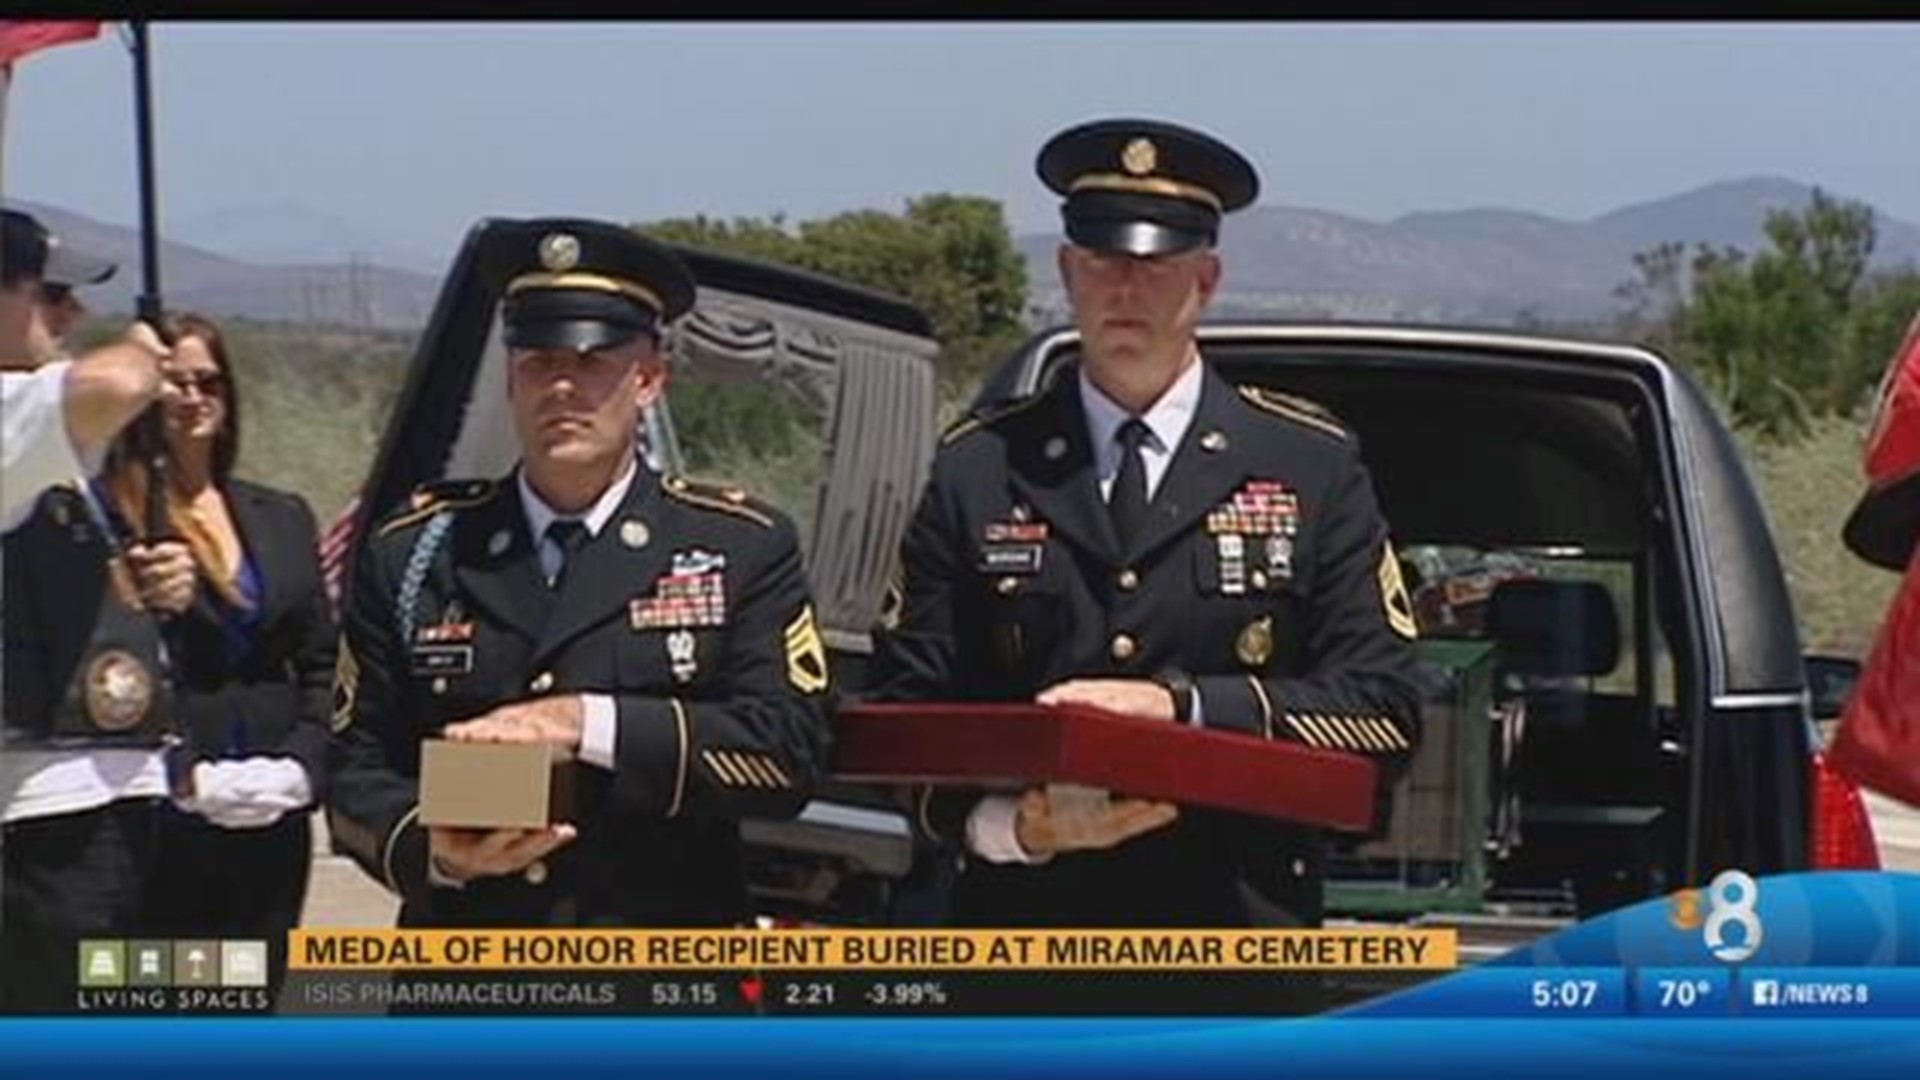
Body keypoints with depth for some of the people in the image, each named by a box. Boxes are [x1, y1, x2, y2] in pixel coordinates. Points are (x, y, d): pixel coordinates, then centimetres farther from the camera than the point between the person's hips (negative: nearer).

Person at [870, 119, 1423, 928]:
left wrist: (1181, 705, -11)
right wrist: (1009, 825, -14)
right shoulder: (977, 471, 11)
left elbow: (1384, 708, 2)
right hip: (1023, 952, 1)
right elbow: (904, 713, 7)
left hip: (1239, 969, -1)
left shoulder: (1313, 467, 10)